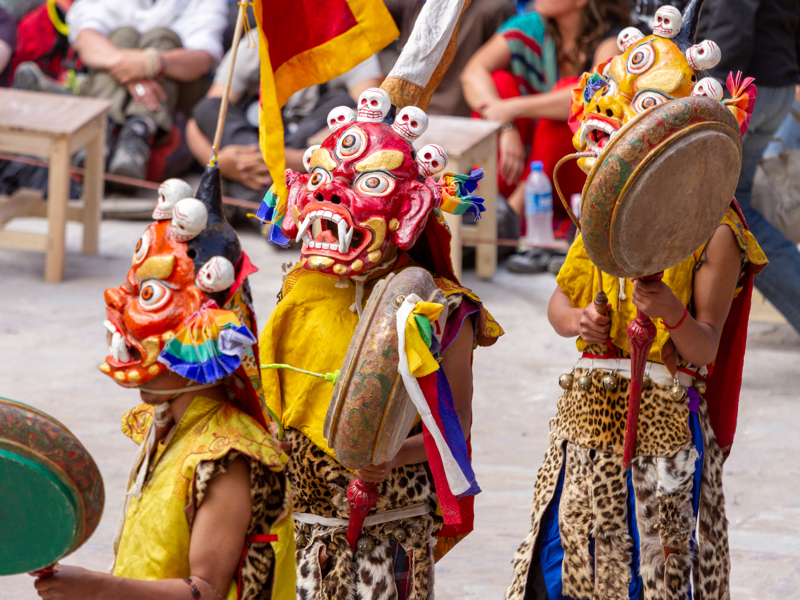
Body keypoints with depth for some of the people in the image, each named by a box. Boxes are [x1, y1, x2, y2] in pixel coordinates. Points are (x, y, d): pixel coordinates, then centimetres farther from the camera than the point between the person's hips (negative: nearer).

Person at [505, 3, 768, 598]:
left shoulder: (712, 234, -9)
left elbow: (706, 349, -13)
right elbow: (560, 302, 15)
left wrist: (675, 316, -34)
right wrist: (578, 321, -7)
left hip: (666, 421, -5)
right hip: (589, 412, 5)